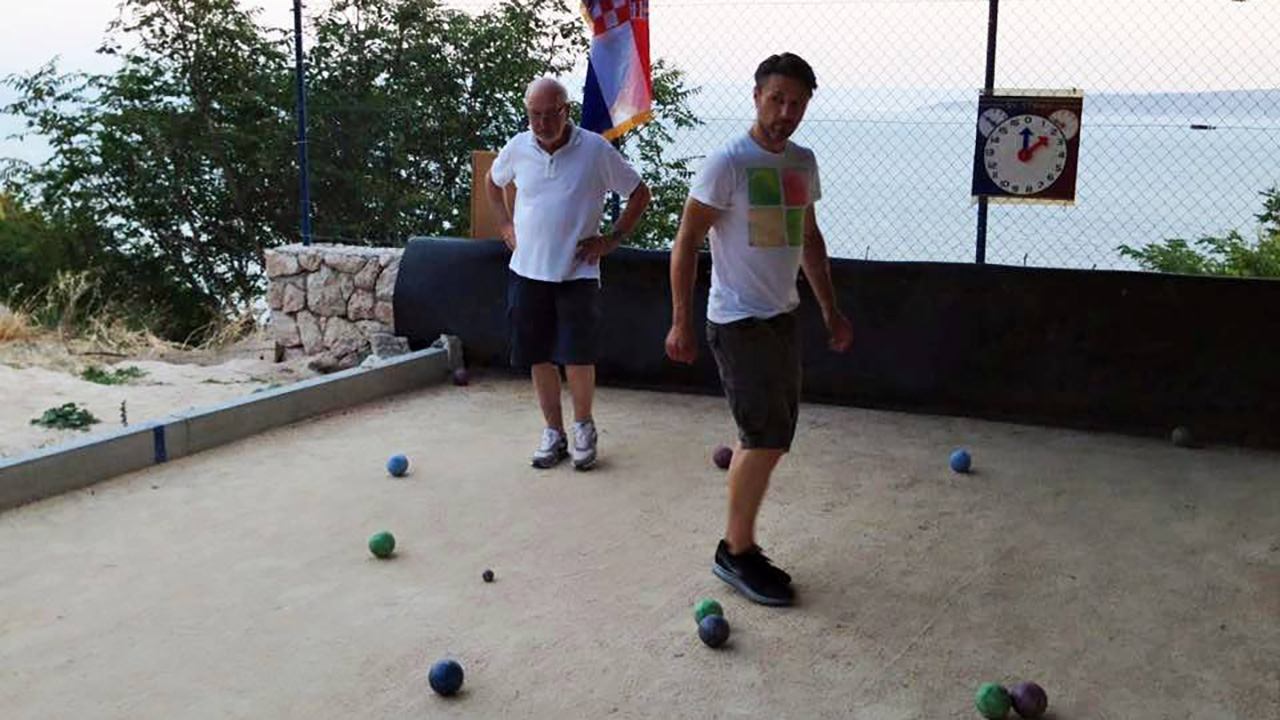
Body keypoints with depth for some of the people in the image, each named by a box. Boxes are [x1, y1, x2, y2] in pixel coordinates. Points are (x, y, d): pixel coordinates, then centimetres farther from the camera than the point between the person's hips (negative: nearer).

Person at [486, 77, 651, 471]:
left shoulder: (596, 150, -7)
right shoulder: (517, 148, 2)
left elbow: (640, 194, 2)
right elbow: (493, 181, 24)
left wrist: (613, 239, -3)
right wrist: (505, 225, 14)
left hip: (577, 273, -3)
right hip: (527, 271, 3)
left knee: (577, 357, -5)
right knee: (539, 358, 8)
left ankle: (583, 427, 18)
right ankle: (553, 432, 23)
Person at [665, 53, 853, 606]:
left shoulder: (803, 162, 10)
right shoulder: (728, 163, -13)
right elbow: (686, 241, -12)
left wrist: (831, 311, 20)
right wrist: (680, 323, -15)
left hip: (783, 317, 8)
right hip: (738, 322, -7)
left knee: (768, 438, 10)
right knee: (768, 440, -8)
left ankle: (737, 544, 23)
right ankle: (737, 552, 7)